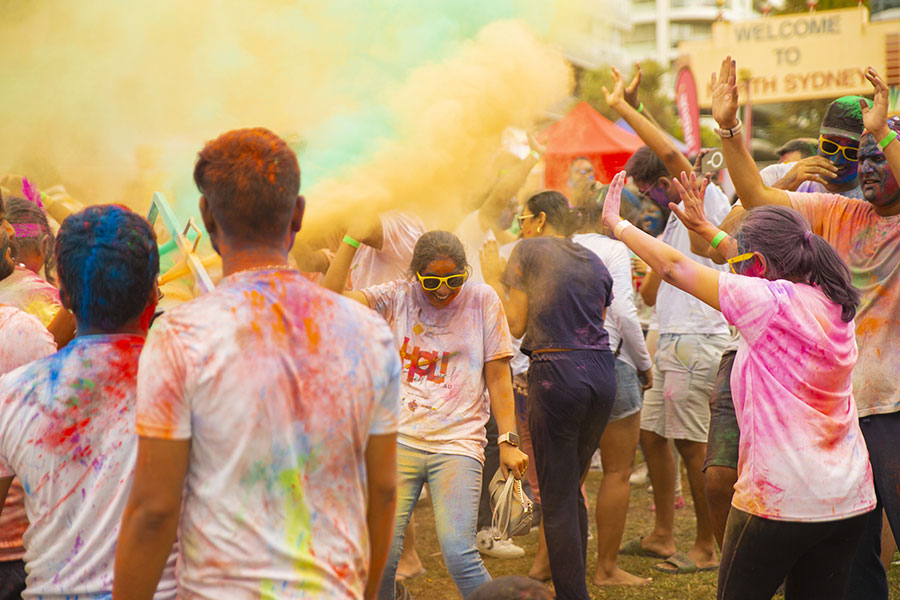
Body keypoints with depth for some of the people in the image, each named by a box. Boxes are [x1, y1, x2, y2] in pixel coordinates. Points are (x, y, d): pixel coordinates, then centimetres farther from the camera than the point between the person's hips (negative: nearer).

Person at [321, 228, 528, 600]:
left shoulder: (482, 300, 4)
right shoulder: (396, 297, 6)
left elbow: (498, 377, 6)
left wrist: (508, 441, 1)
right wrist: (352, 239, -11)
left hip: (458, 443, -1)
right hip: (399, 439, 1)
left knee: (459, 555, -15)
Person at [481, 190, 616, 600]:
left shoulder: (528, 250, 0)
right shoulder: (594, 262, 16)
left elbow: (516, 324, -1)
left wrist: (492, 276, 9)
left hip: (557, 372, -6)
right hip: (601, 371, 7)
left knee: (557, 499, 0)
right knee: (573, 488, 19)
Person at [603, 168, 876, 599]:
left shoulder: (767, 302, -15)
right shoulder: (834, 303, 6)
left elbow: (673, 266, -7)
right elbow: (756, 266, 23)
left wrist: (615, 222, 6)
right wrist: (707, 228, 32)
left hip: (781, 499, -7)